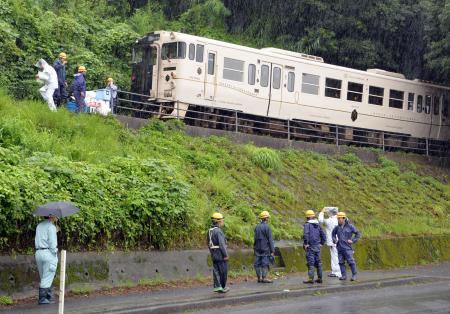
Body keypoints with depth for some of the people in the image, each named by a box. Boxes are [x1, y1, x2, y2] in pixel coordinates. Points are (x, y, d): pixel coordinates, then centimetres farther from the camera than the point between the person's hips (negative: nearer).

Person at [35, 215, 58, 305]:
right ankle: (42, 298, 0)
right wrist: (55, 254, -11)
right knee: (47, 278, -1)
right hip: (49, 253, -8)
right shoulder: (51, 227, -10)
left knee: (44, 277, 12)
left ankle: (49, 297, 13)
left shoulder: (39, 226, 15)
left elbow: (37, 240, 13)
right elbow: (52, 242, -15)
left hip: (38, 253, 8)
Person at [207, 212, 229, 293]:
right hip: (221, 255, -8)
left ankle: (217, 286, 4)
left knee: (216, 271, 7)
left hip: (213, 255, 8)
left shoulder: (209, 231, 9)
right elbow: (222, 244, -21)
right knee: (223, 271, 3)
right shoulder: (218, 231, -18)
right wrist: (225, 255, -17)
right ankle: (223, 287, 11)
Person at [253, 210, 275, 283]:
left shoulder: (257, 227, 7)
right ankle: (264, 278, -3)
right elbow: (270, 240, -12)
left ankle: (259, 277, 11)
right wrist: (272, 250, -10)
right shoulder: (267, 227, -11)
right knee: (265, 263, -2)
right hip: (265, 248, -6)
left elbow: (255, 238, 10)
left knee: (258, 263, 7)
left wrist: (254, 247, 14)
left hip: (257, 248, 6)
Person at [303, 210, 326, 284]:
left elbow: (306, 234, -23)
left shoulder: (307, 225, -8)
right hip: (317, 246, 6)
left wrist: (305, 244, -15)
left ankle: (311, 278, -8)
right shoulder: (318, 225, 11)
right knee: (318, 262, 11)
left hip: (310, 247, -6)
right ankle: (319, 278, 14)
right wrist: (321, 243, 19)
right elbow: (323, 236, 14)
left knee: (310, 262, -5)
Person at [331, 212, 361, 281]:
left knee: (351, 262, -5)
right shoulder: (337, 227, 7)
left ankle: (354, 275, 4)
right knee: (341, 262, 5)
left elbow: (358, 234, 5)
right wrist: (334, 240, 12)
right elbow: (333, 234, 27)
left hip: (347, 247, -4)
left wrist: (353, 241, -3)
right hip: (340, 248, 4)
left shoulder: (350, 226, -3)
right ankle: (344, 275, 12)